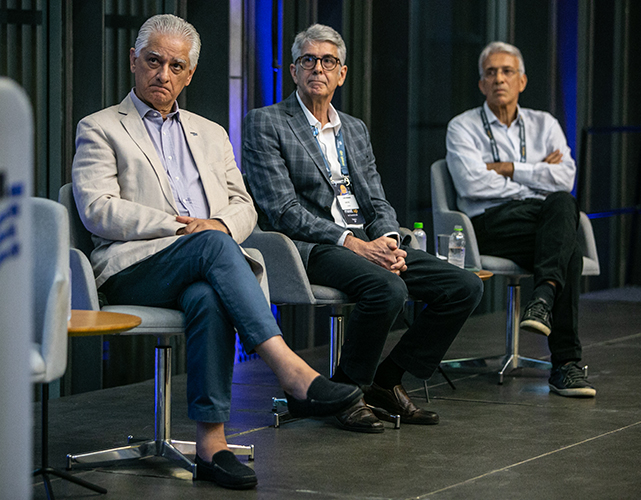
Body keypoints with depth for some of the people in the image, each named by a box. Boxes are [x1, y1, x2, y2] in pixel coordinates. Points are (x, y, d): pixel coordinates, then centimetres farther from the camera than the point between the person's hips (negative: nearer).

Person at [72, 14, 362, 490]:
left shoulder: (211, 134, 28)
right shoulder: (100, 129, 12)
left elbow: (244, 207, 22)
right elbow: (98, 210, -3)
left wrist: (221, 223, -4)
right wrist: (179, 226, -11)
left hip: (204, 269, 3)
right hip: (134, 269, -3)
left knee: (208, 299, -36)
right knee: (212, 245, -36)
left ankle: (211, 441, -40)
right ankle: (292, 371, -46)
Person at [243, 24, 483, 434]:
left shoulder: (356, 130, 23)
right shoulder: (266, 123, 1)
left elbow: (378, 202, 17)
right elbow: (283, 210, -9)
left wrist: (389, 242, -8)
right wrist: (354, 244, -18)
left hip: (368, 245, 7)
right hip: (311, 247, -7)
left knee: (466, 287, -9)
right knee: (388, 288, -35)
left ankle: (386, 382, 0)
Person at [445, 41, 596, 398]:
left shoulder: (545, 125, 20)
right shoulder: (463, 128, 10)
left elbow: (565, 179, 2)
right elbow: (472, 183, -9)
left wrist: (509, 169, -4)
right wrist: (536, 175, -1)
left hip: (545, 217, 3)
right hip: (492, 222, -3)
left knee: (563, 203, -37)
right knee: (569, 253, -33)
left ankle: (544, 299, -46)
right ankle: (566, 363, -37)